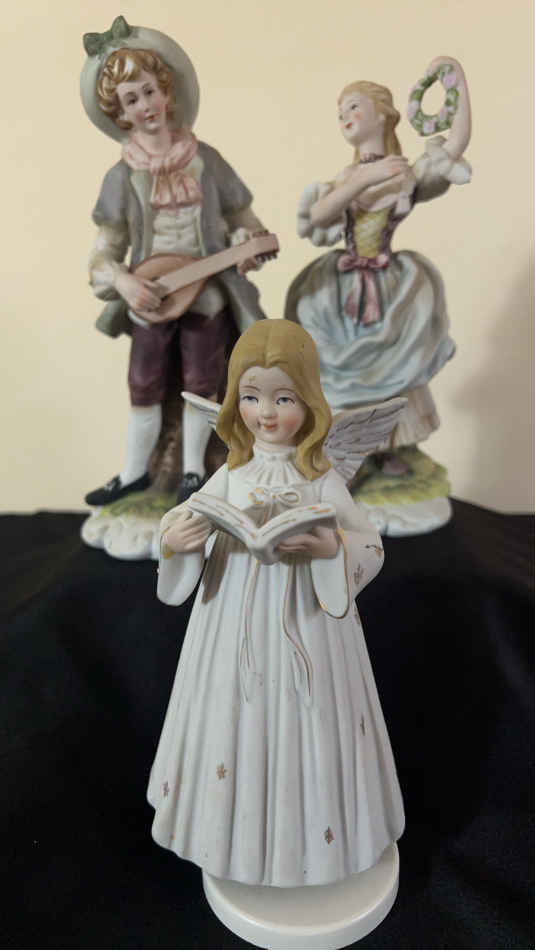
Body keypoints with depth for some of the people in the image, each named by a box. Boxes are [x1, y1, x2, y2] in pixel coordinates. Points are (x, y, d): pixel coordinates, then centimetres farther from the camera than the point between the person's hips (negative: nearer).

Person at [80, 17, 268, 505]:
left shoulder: (204, 159, -1)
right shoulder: (123, 175, -1)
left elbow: (241, 216, 7)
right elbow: (105, 247, -1)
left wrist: (246, 241, -14)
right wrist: (124, 282, -20)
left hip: (206, 292, 0)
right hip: (151, 297, 1)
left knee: (200, 384, 8)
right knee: (145, 388, 9)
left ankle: (193, 471, 27)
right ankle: (135, 472, 27)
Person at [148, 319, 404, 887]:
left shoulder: (321, 479, -10)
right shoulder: (230, 475, -4)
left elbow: (371, 549, -7)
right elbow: (188, 522, 1)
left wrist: (329, 548, -27)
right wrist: (174, 539, -22)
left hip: (306, 622, -2)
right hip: (237, 623, 2)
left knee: (304, 721, 13)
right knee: (240, 719, 16)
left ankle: (313, 831, 42)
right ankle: (243, 827, 44)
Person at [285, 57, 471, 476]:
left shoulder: (408, 174, -2)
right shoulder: (348, 176, 6)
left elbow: (457, 144, -19)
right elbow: (318, 216, -14)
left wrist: (459, 80, -19)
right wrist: (364, 178, -25)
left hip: (389, 288, -2)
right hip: (344, 286, 2)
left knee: (389, 371, 8)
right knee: (347, 373, 7)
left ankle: (387, 448, 29)